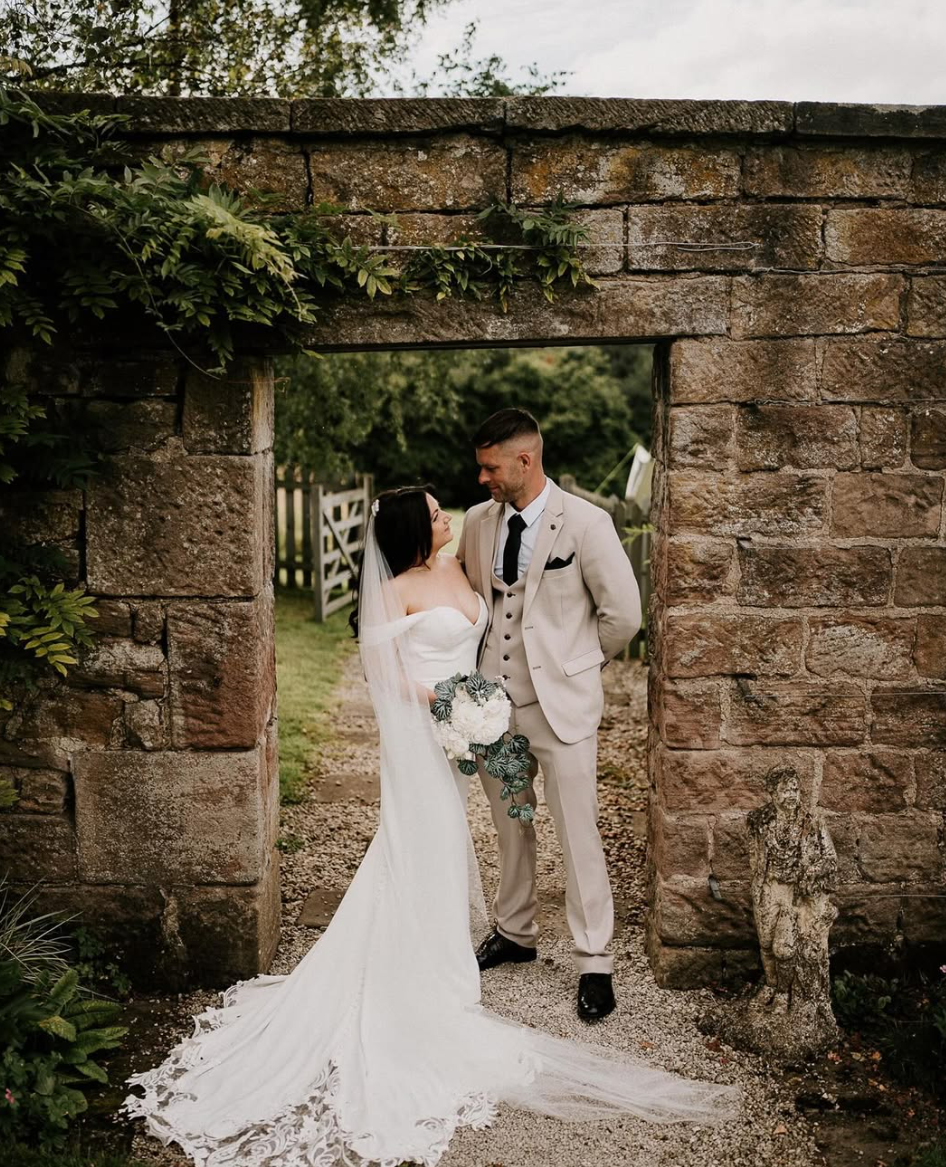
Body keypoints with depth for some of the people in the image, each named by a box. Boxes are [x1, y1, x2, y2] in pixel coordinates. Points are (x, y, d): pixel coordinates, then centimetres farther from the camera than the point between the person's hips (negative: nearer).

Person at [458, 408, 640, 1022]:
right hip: (494, 696, 5)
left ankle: (595, 963, 14)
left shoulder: (585, 522, -12)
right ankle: (515, 933, 36)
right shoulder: (477, 522, 4)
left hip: (561, 701, -5)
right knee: (510, 826, 18)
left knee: (579, 833, 1)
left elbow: (624, 612, -6)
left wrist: (576, 662, 5)